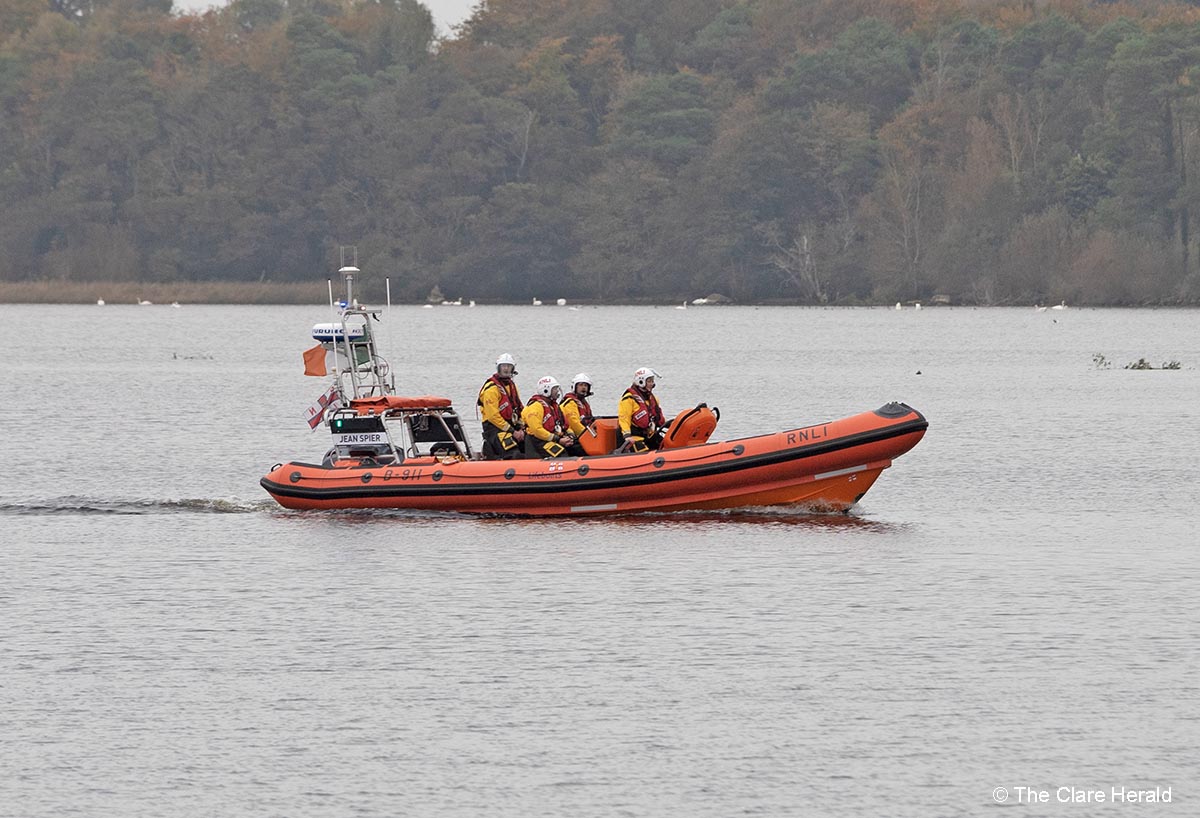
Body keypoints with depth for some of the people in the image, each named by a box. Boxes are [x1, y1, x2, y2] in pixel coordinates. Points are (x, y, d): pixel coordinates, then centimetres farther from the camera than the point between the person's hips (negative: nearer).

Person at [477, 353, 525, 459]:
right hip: (494, 428, -9)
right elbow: (493, 416, -16)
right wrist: (512, 432, -15)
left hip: (510, 426, 9)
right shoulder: (492, 388, -11)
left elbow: (519, 410, 21)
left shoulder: (512, 386, 17)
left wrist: (520, 429, 5)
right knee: (514, 456, -25)